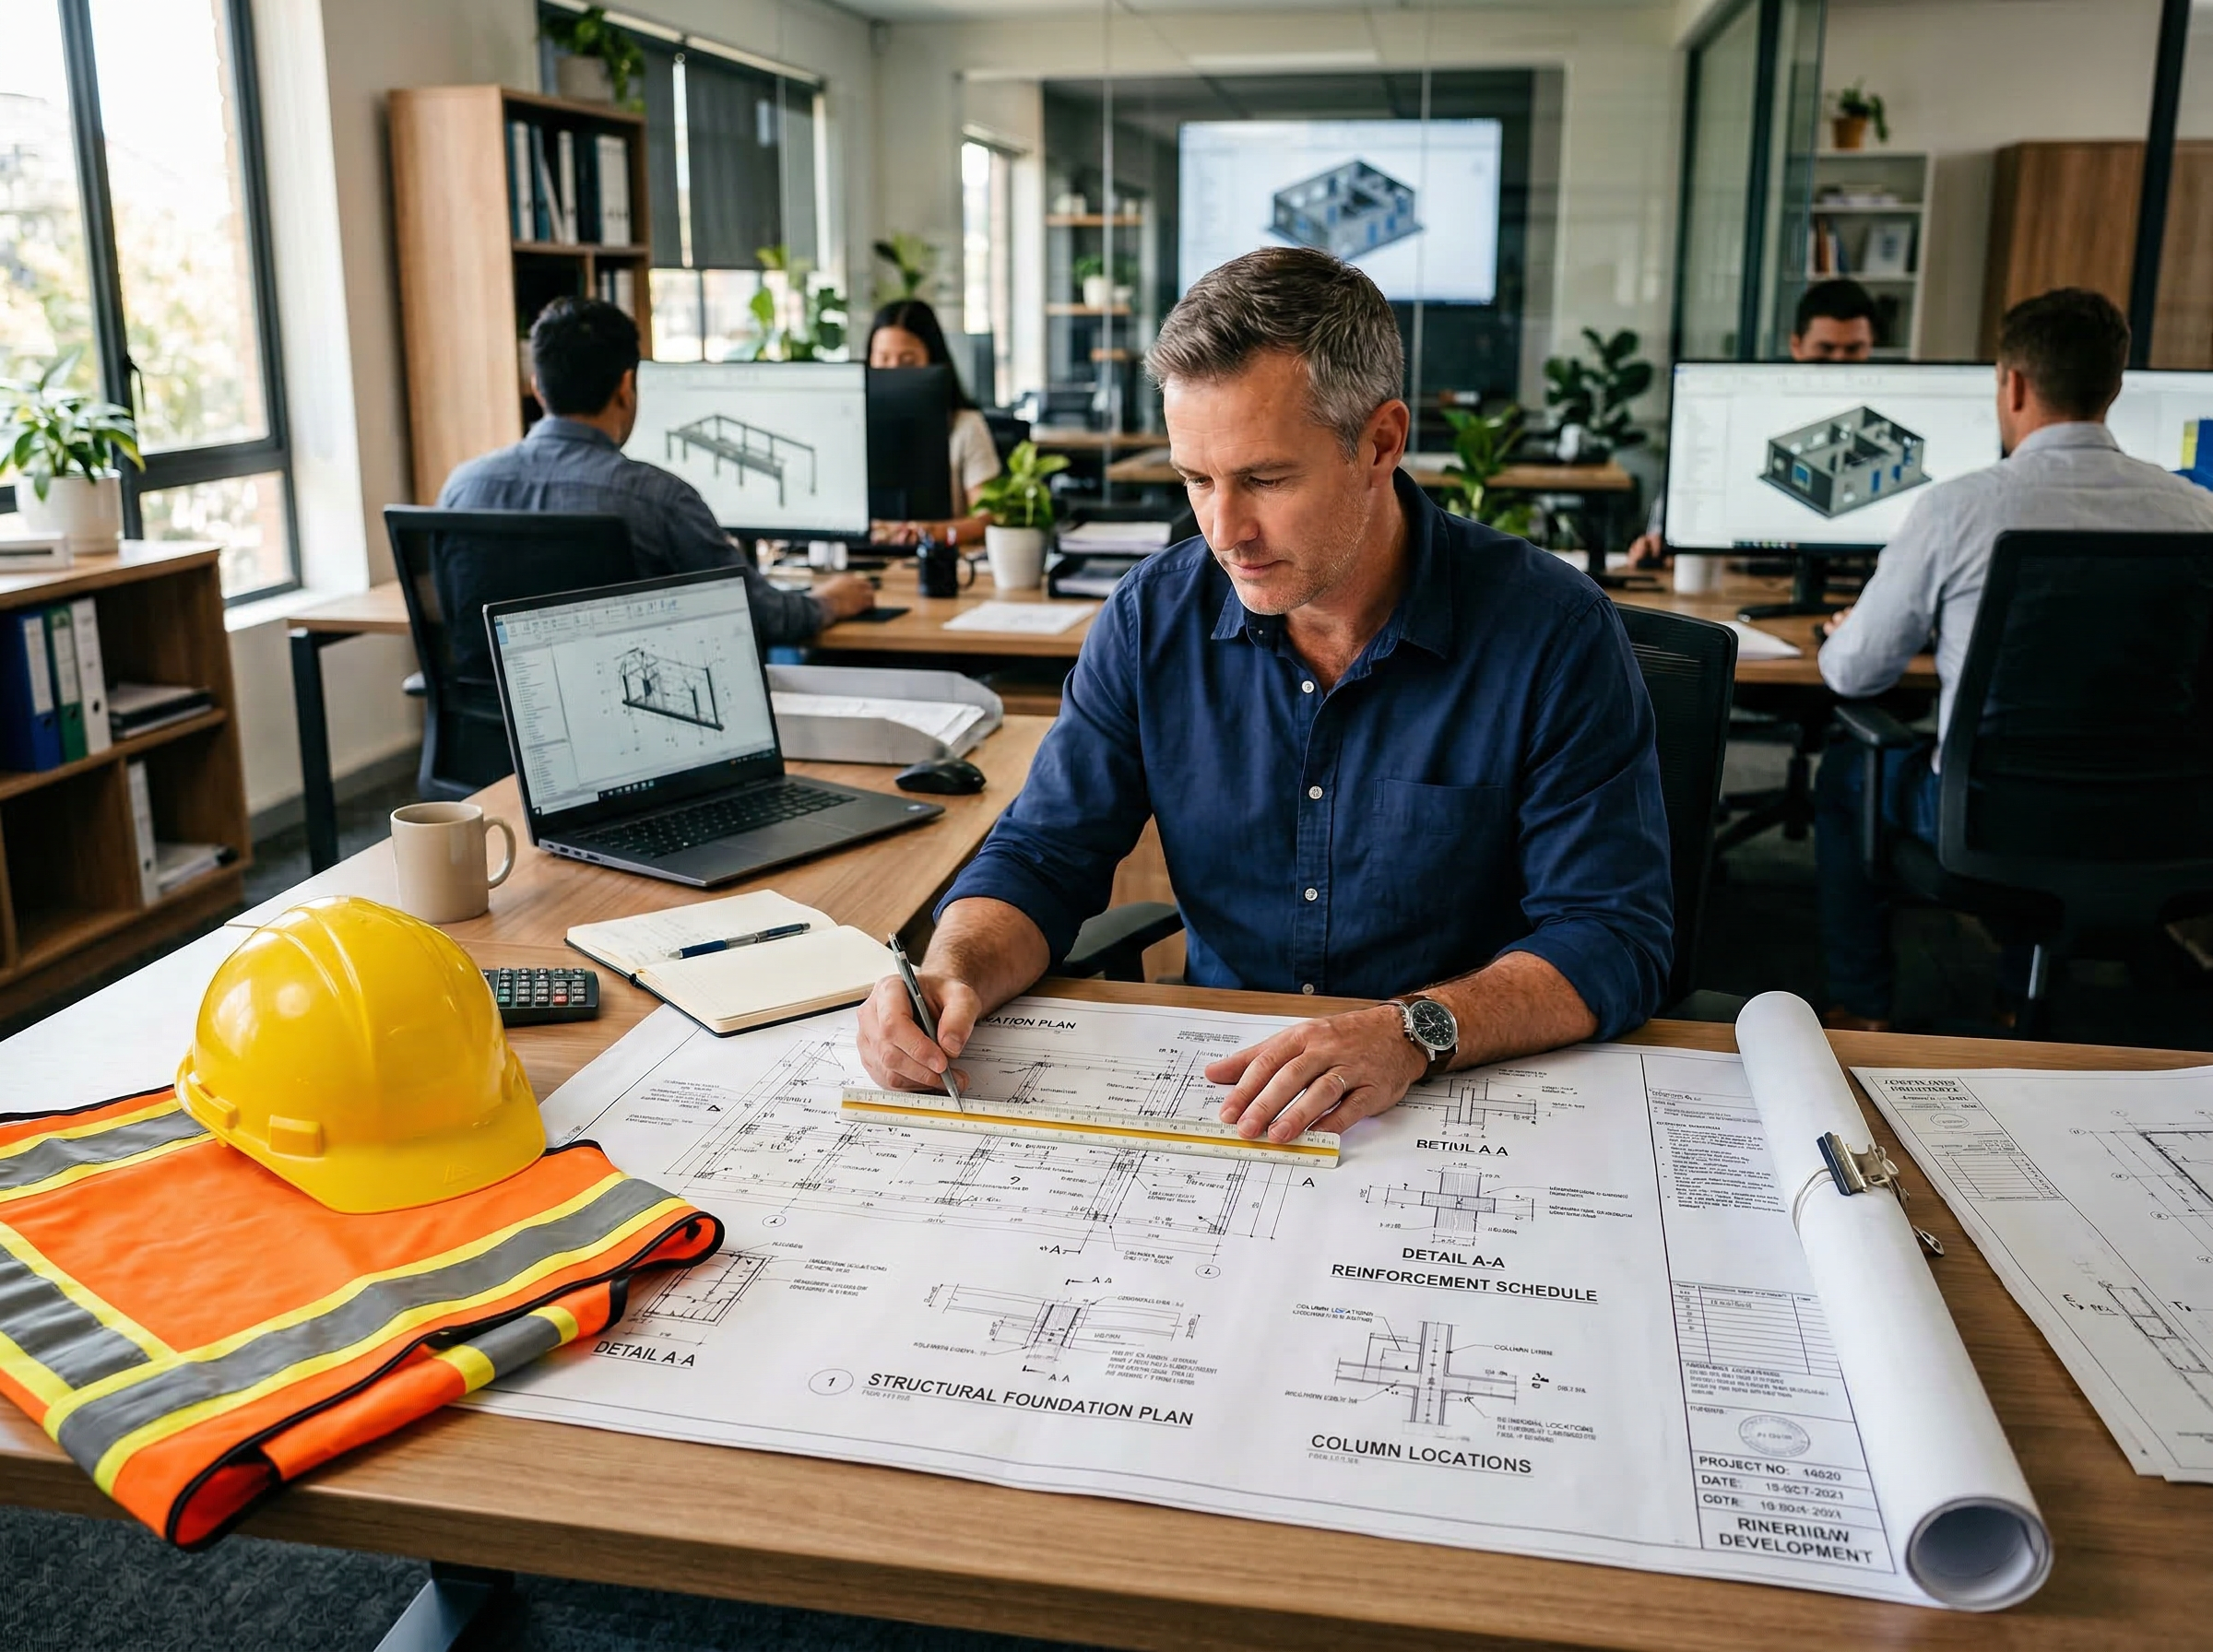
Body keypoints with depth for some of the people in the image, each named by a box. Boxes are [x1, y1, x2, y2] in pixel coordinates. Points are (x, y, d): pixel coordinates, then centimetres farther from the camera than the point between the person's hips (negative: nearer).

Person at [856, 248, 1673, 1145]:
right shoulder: (1152, 618, 0)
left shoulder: (1554, 634, -11)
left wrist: (1418, 1032, -30)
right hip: (1210, 1088, 3)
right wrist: (954, 974, -18)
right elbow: (1042, 858, 4)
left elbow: (1614, 936, -12)